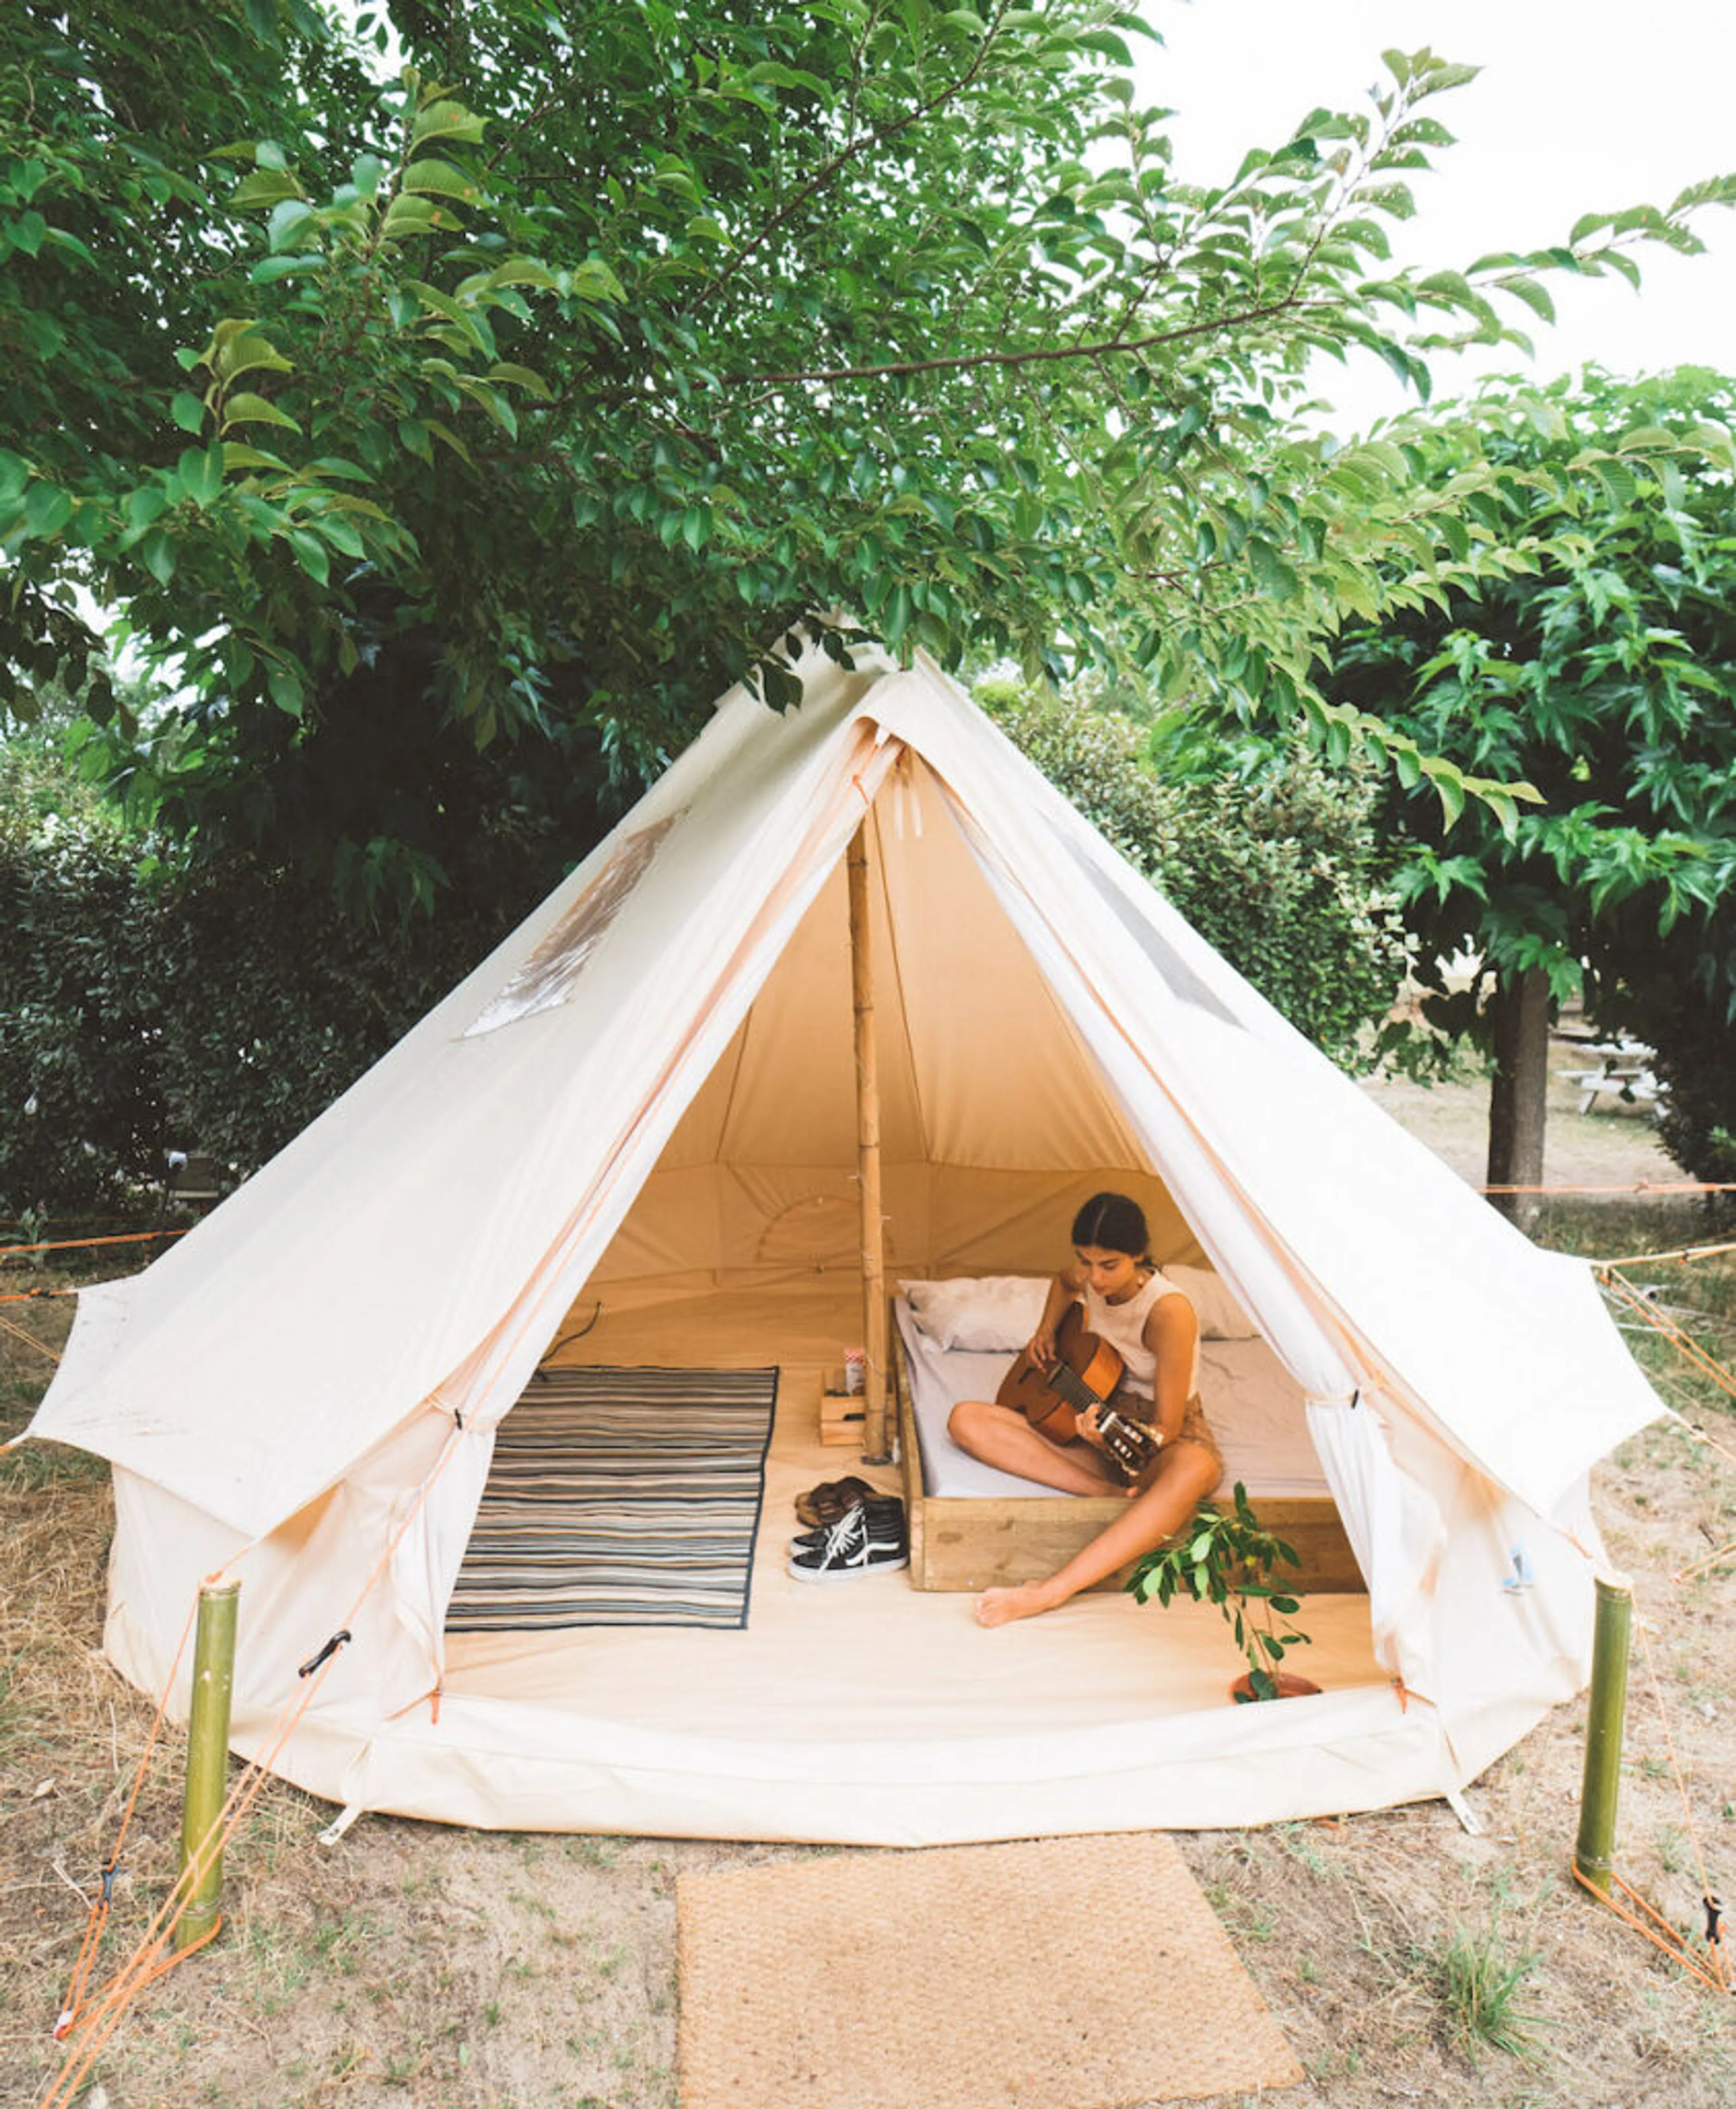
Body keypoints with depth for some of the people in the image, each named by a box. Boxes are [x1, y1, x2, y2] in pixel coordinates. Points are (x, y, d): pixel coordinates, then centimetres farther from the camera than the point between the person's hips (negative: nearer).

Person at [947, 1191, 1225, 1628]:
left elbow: (1167, 1428, -23)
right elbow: (1064, 1282, 24)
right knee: (965, 1420, -13)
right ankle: (1108, 1493, -27)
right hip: (1098, 1421, 7)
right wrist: (1047, 1330, 7)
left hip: (1162, 1446, -6)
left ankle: (1051, 1593, -50)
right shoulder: (1091, 1278, -5)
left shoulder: (1169, 1312, -24)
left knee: (1193, 1470, -45)